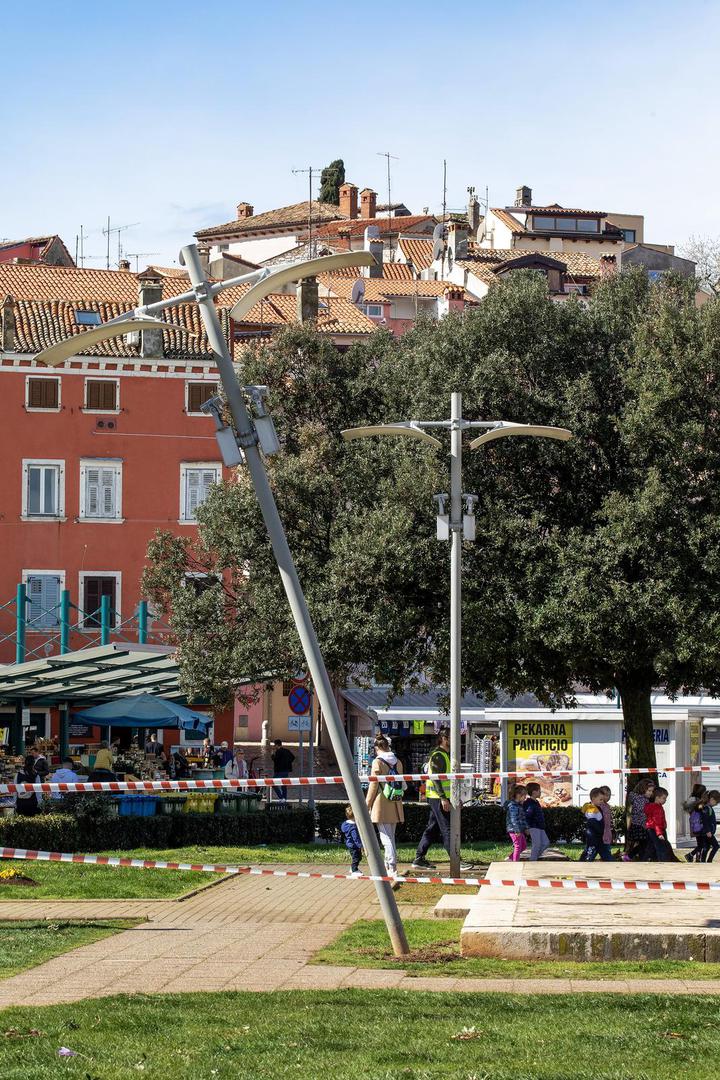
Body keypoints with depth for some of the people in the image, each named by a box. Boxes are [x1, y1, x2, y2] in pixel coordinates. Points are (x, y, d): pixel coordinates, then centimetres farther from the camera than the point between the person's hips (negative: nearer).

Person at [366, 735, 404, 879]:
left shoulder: (378, 762, -10)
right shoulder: (396, 762, 8)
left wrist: (367, 805, -2)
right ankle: (388, 866, 28)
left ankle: (393, 869, -15)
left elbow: (373, 786, -10)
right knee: (391, 837, 17)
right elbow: (402, 784, 15)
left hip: (381, 806, -6)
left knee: (386, 838, -6)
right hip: (395, 806, 6)